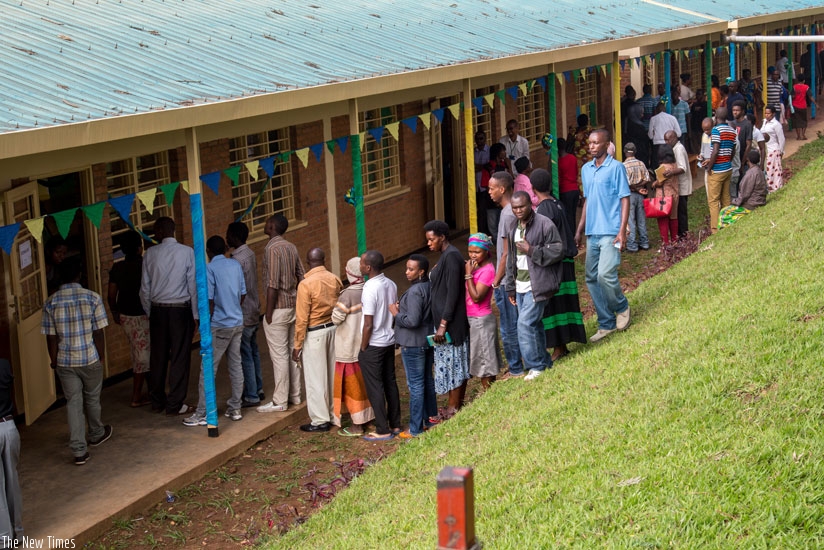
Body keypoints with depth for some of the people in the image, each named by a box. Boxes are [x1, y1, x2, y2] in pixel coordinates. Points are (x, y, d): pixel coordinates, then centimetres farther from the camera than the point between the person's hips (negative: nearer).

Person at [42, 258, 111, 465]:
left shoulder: (51, 303, -5)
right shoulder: (92, 298, -10)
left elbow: (51, 337, -3)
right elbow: (98, 332, -8)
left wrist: (54, 361, 10)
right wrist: (102, 357, 5)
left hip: (65, 362, 1)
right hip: (90, 359, -1)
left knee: (73, 403, 5)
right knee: (92, 399, 20)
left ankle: (79, 451, 1)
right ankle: (96, 434, 42)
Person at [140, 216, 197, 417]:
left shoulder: (150, 254, -1)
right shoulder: (187, 252, -7)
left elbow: (145, 288, 3)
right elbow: (193, 286, -8)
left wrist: (149, 312, 15)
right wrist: (196, 314, 0)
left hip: (157, 310, 3)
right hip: (181, 310, -3)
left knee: (158, 356, 13)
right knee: (180, 357, 2)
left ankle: (157, 401, 22)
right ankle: (175, 405, 4)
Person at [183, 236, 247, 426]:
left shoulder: (210, 269, -13)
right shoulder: (236, 265, 5)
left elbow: (209, 301, -14)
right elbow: (243, 294, 9)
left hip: (219, 325, -6)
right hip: (238, 323, 6)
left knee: (208, 369, -2)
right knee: (235, 366, 12)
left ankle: (201, 414, 0)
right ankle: (235, 409, 17)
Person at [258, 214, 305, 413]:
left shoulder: (271, 249, -17)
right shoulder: (291, 247, 9)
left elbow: (273, 284, -20)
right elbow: (301, 277, 12)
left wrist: (268, 314, -16)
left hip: (278, 309, -9)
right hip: (293, 306, 9)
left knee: (279, 355, -3)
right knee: (292, 352, 15)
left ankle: (280, 401, 2)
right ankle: (295, 395, 22)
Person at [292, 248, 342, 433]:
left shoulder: (306, 284, -17)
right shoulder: (335, 279, -1)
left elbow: (302, 318, -16)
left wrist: (297, 344, -9)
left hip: (315, 333, -6)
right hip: (333, 328, 6)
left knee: (316, 377, 2)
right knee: (333, 373, 15)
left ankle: (320, 420, 6)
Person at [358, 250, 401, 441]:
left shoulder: (370, 289, -22)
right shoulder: (391, 285, 1)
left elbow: (368, 324, -19)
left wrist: (363, 348, -11)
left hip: (373, 346, -8)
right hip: (389, 341, 8)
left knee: (375, 388, 1)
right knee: (390, 383, 16)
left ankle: (382, 431, 6)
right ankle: (395, 425, 23)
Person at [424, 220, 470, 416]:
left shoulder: (451, 256, -17)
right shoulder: (446, 255, 12)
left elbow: (453, 293, -21)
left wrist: (443, 324, -22)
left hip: (451, 321, -10)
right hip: (446, 319, 10)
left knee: (451, 362, -3)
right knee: (458, 363, 13)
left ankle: (453, 407, 3)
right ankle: (457, 404, 20)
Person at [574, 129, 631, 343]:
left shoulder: (616, 167, -5)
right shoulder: (586, 169, 14)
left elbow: (625, 199, -6)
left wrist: (622, 231, -14)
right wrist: (580, 230, 18)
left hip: (610, 232, -7)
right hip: (592, 233, 7)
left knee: (605, 275, -17)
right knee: (592, 279, 6)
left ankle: (622, 307, 11)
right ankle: (606, 324, 15)